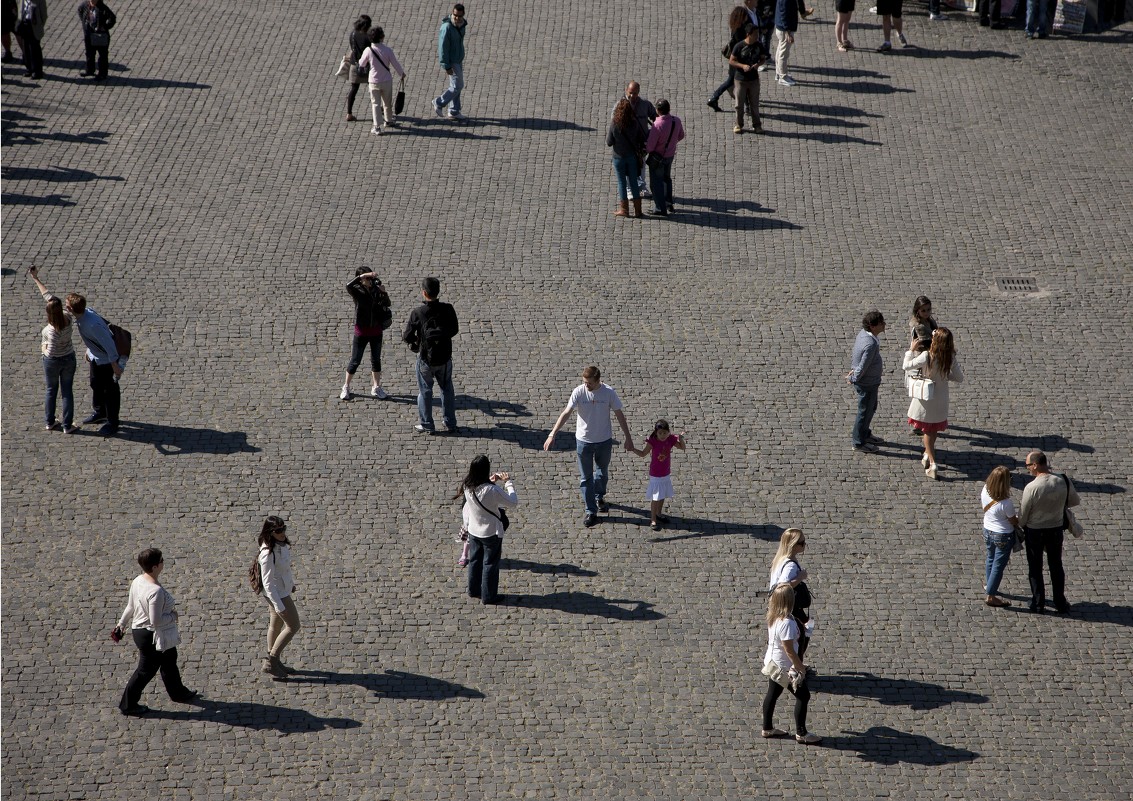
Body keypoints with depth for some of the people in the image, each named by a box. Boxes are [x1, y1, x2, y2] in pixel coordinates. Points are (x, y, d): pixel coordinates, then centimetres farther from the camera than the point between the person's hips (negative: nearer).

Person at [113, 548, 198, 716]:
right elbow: (155, 621, -30)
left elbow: (130, 607, 5)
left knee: (169, 661, 26)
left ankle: (179, 693, 46)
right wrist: (173, 616, -13)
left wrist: (121, 625, 17)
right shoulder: (156, 592, -33)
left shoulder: (138, 581, -6)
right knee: (146, 670, 10)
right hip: (152, 637, -9)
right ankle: (127, 705, 24)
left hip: (139, 631, 9)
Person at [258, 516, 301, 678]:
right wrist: (279, 606, -26)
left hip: (283, 589, 9)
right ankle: (271, 661, 8)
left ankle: (273, 662, 37)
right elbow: (268, 583, -27)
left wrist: (291, 582, 28)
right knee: (293, 626, -1)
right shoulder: (268, 553, -32)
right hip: (278, 594, -9)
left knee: (277, 625, 21)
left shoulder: (281, 544, -5)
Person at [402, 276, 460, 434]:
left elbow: (407, 337, -14)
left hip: (425, 358, -2)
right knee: (447, 390, 19)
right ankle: (451, 424, 27)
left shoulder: (417, 313, -20)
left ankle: (426, 425, 23)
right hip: (445, 357, 3)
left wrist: (414, 340, 8)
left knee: (425, 391, 14)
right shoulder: (448, 309, -13)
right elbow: (455, 330, 2)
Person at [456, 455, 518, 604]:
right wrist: (509, 483, -9)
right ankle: (488, 596, 23)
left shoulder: (467, 487, -15)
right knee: (490, 564, 12)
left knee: (475, 560, 24)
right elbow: (513, 501, -19)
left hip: (473, 531, 5)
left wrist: (491, 480, 0)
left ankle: (474, 590, 39)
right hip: (491, 533, -5)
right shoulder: (492, 491, -32)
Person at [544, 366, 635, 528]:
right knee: (586, 478, 3)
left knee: (602, 472, 22)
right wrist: (552, 434, -30)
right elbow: (566, 413, -21)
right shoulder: (578, 392, -17)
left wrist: (628, 437, -2)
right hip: (583, 440, -1)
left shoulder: (609, 392, -15)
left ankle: (599, 497, 48)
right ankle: (591, 512, 11)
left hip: (604, 440, 1)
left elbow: (619, 415, -5)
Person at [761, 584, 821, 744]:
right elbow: (789, 650, -27)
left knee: (772, 694, 21)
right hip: (786, 667, -9)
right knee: (803, 696, 7)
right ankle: (801, 733, 16)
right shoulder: (786, 623, -32)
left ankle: (767, 728, 35)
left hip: (773, 663, 9)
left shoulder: (773, 616, -4)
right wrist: (801, 668, -16)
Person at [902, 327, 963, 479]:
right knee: (934, 430, 24)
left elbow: (906, 366, -18)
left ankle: (932, 464, 10)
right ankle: (928, 455, 42)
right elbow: (959, 378, -6)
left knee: (927, 430, 13)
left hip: (926, 398, -3)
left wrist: (911, 350, -6)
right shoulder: (951, 359, -16)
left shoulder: (927, 356, -27)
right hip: (941, 401, 3)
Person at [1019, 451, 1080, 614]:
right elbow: (1076, 501, 2)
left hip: (1034, 532, -4)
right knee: (1056, 566, 21)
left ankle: (1038, 604, 24)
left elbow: (1023, 515, -15)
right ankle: (1060, 603, 31)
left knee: (1035, 568, 15)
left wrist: (1020, 528, 5)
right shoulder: (1064, 482, -15)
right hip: (1056, 529, 4)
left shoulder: (1031, 488, -27)